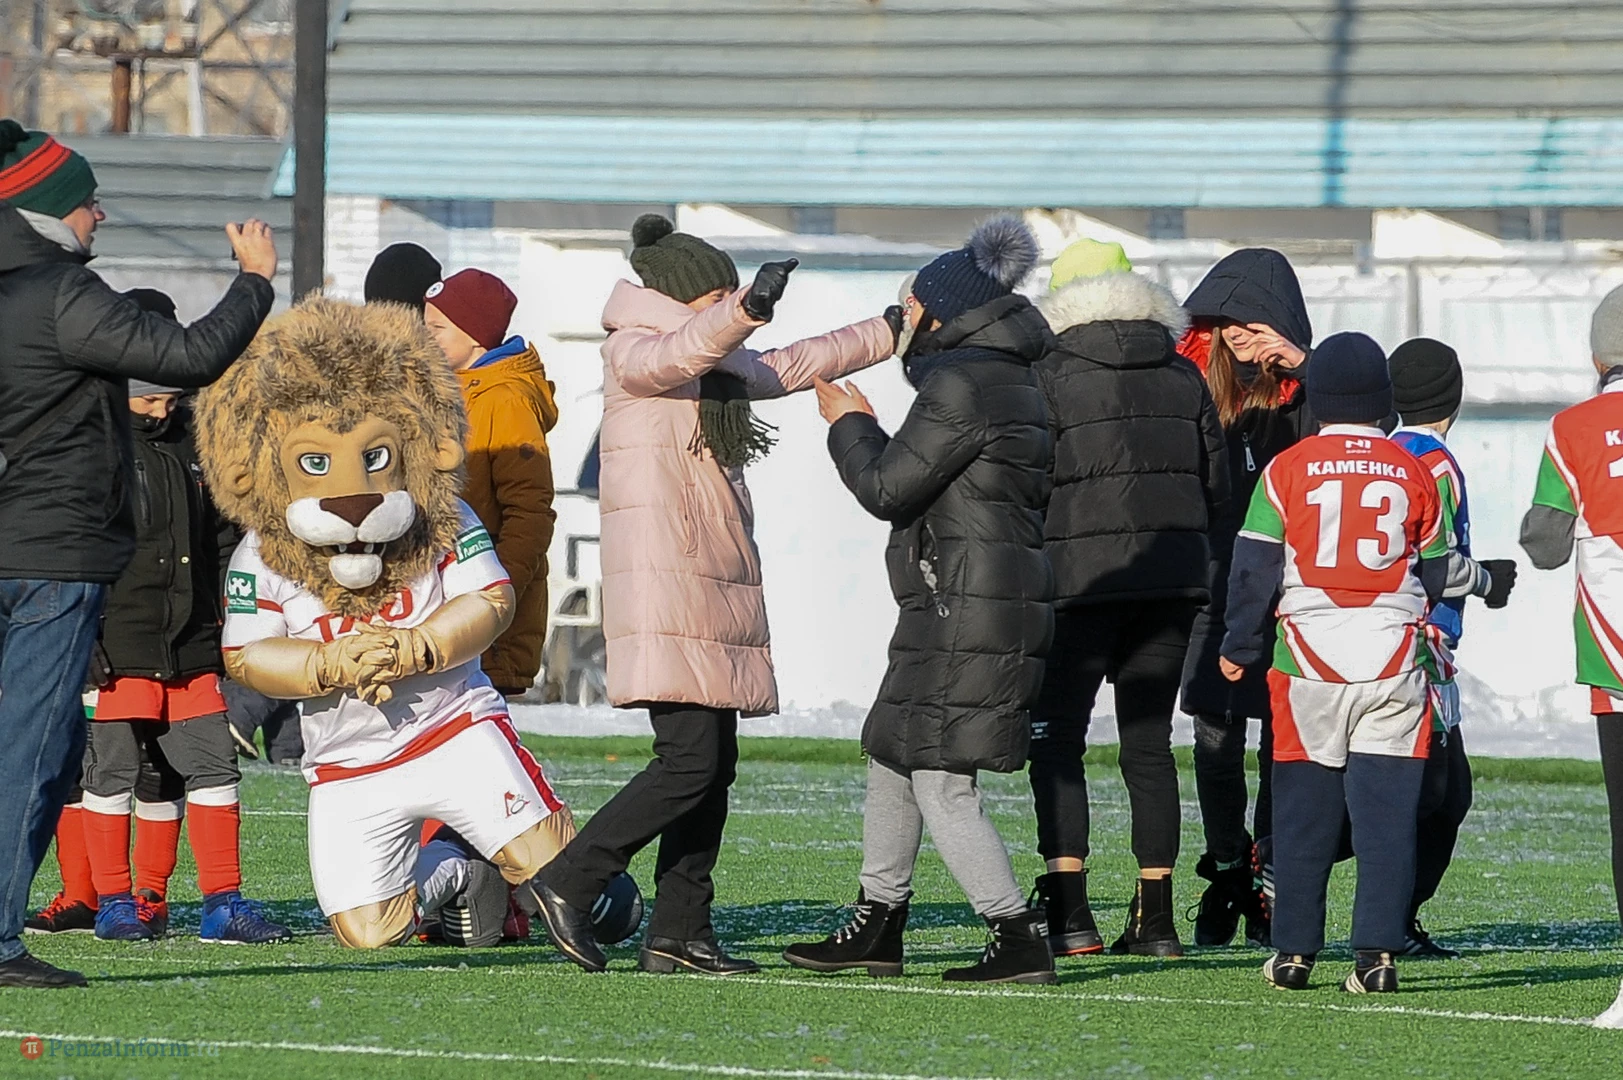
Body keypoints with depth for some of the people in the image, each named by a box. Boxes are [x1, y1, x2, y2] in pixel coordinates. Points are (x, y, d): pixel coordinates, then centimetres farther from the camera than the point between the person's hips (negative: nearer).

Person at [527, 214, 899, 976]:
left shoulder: (721, 366, 21)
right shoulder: (634, 355, -5)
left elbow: (794, 366, 34)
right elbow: (681, 351, -27)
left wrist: (894, 331, 36)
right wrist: (746, 310, -45)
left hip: (717, 586, 10)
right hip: (665, 589, -10)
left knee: (715, 766, 5)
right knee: (690, 759, -17)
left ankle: (679, 933, 7)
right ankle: (568, 884, -9)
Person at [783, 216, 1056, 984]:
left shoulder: (962, 387, -14)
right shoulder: (1010, 381, 17)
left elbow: (887, 488, -13)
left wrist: (848, 425, 3)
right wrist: (865, 430, 26)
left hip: (965, 615, -11)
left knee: (941, 785, -10)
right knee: (891, 760, 19)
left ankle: (1020, 940, -11)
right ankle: (877, 927, 27)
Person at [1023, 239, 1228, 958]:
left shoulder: (1050, 374, -5)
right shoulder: (1183, 375, 10)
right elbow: (1217, 483, 12)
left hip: (1080, 576, -5)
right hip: (1174, 577, 5)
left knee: (1057, 741, 0)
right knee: (1149, 744, 10)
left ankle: (1068, 915, -10)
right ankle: (1156, 916, 6)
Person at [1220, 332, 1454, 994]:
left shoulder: (1286, 470, -2)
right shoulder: (1413, 475, 2)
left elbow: (1253, 569, 0)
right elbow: (1437, 577, 11)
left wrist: (1239, 648, 13)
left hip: (1308, 663, 0)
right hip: (1394, 662, 0)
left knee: (1303, 810, 8)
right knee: (1386, 810, 1)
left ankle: (1294, 950, 11)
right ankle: (1378, 951, -6)